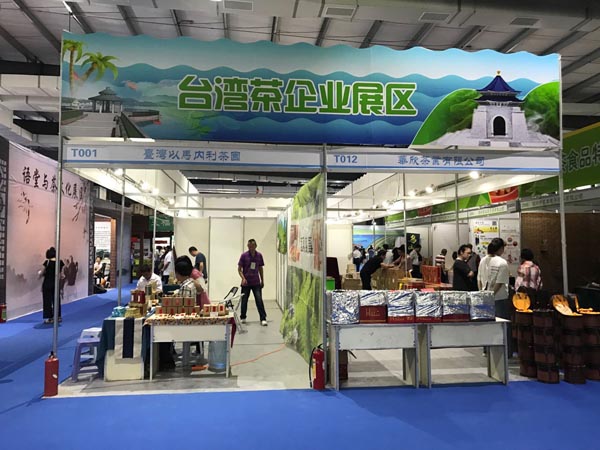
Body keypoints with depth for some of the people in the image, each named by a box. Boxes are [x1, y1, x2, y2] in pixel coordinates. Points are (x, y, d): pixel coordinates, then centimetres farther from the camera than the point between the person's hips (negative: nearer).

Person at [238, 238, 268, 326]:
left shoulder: (259, 255, 2)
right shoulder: (244, 255, -6)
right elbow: (239, 269, -4)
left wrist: (262, 280, 10)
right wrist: (243, 278, -17)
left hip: (256, 283, 1)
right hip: (246, 283, -1)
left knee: (259, 300, -7)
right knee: (244, 301, 8)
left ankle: (263, 319, -5)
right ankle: (243, 318, 27)